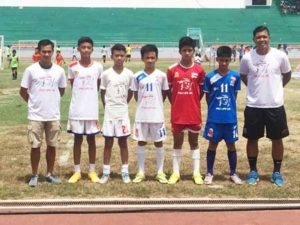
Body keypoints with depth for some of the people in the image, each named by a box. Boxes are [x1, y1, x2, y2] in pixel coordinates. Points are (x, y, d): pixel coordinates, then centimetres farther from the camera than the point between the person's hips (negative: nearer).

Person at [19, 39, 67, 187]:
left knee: (52, 146, 9)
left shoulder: (59, 70, 1)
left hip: (54, 116, 2)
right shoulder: (31, 70, -6)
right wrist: (34, 103, 5)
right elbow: (23, 91, 2)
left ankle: (50, 174, 23)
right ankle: (34, 175, 17)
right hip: (35, 116, -2)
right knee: (35, 146, 3)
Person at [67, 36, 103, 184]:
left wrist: (90, 96, 7)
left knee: (91, 139, 8)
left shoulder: (98, 67, -1)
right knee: (78, 139, 7)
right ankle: (77, 171, 16)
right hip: (76, 110, 0)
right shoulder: (73, 67, -2)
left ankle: (92, 171, 18)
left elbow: (98, 87, 9)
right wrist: (81, 95, 4)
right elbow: (73, 86, 8)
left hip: (92, 110, 0)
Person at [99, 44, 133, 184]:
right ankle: (106, 172, 12)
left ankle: (125, 172, 14)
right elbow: (103, 93, 4)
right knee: (108, 142, 5)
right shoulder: (106, 74, -5)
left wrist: (122, 104, 11)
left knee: (123, 142, 7)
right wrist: (108, 107, 5)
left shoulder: (129, 74, -1)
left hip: (123, 112, 1)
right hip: (109, 112, -1)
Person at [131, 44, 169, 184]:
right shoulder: (137, 76, -1)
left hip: (157, 115, -1)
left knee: (158, 142, 7)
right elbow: (135, 94, 9)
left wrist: (156, 105, 9)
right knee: (141, 142, 7)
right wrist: (144, 104, 5)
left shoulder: (161, 75, -2)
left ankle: (160, 172, 17)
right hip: (141, 115, 1)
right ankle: (141, 172, 17)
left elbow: (165, 93, 8)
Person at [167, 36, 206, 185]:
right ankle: (176, 172, 16)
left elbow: (202, 90, 8)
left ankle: (196, 173, 15)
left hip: (194, 113, 0)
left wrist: (193, 103, 4)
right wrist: (175, 103, 3)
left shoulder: (199, 70, -2)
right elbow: (169, 90, 6)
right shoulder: (172, 70, -3)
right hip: (177, 113, 0)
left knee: (194, 142, 9)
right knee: (177, 142, 8)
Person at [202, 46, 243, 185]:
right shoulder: (210, 77, -6)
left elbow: (235, 94, 9)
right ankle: (209, 173, 19)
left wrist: (228, 107, 8)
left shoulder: (235, 76, -3)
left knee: (231, 145, 10)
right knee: (213, 144, 8)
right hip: (214, 117, -1)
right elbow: (207, 97, 4)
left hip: (230, 117, 1)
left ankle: (233, 173, 21)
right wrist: (215, 109, 6)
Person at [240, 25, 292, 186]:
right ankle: (253, 171, 23)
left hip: (275, 106, 0)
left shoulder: (280, 56, -7)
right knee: (252, 139, 8)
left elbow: (287, 75, 10)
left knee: (277, 139, 8)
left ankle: (277, 172, 23)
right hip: (253, 106, 1)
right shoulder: (247, 58, -5)